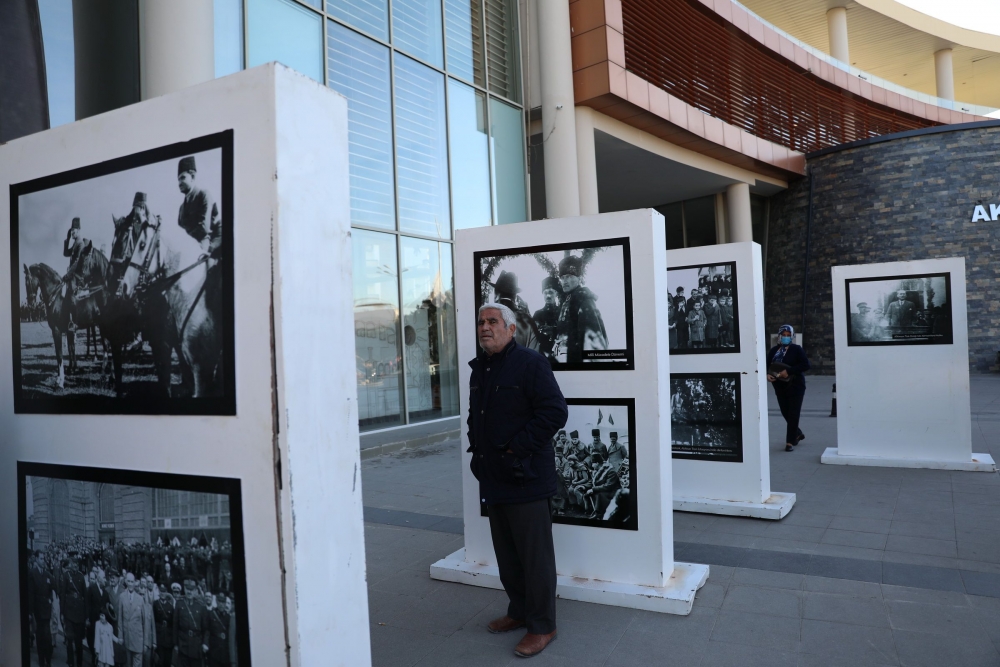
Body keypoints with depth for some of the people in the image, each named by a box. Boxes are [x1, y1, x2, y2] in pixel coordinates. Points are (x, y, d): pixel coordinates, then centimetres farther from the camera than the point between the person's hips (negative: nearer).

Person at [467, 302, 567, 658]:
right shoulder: (479, 368, 13)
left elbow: (555, 412, -19)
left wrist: (517, 449, -18)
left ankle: (542, 626, 17)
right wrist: (476, 450, 11)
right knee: (506, 554, 19)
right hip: (493, 479, 8)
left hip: (526, 479, -8)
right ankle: (518, 611, 35)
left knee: (534, 556, 2)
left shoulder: (530, 362, -12)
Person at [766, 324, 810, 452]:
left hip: (795, 386, -5)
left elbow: (806, 365, -16)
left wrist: (788, 371, -23)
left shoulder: (797, 349, -6)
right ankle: (798, 434, 36)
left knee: (793, 414, -6)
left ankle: (790, 442, -2)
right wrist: (767, 374, -11)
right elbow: (766, 365, 11)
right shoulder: (773, 350, 8)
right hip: (780, 387, 5)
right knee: (785, 413, 13)